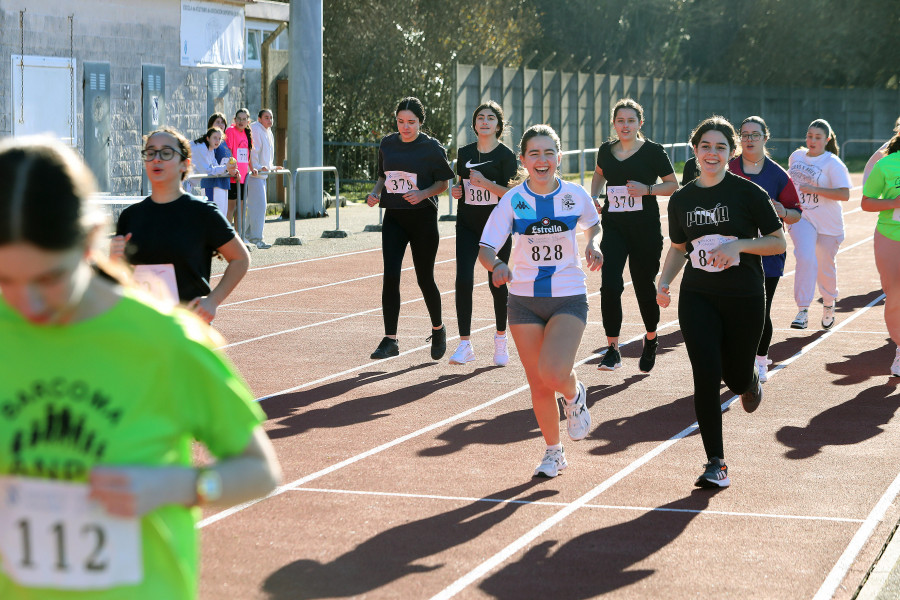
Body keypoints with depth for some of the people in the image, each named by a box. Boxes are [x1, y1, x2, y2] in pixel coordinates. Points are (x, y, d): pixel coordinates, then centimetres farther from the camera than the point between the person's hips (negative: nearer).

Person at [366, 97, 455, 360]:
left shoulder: (432, 147, -5)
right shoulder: (387, 144, 8)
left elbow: (443, 182, -2)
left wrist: (423, 194, -19)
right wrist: (375, 192, 0)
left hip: (423, 218, -3)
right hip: (394, 217, 3)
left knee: (424, 279, 5)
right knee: (390, 277, -9)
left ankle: (438, 329, 31)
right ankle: (390, 340, -7)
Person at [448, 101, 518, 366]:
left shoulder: (506, 155, -5)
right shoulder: (464, 153, 9)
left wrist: (486, 183, -23)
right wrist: (456, 191, 1)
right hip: (468, 224, 3)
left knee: (497, 283, 4)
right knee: (463, 280, -10)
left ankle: (501, 339, 25)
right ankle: (465, 344, -7)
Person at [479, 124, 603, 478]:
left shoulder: (575, 195, -6)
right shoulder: (513, 200, -7)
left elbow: (593, 224, 16)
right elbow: (486, 247, -10)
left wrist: (593, 243, -5)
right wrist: (496, 265, -32)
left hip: (569, 298, -1)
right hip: (524, 299, 1)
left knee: (553, 374, -21)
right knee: (538, 384, 6)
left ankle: (575, 396, 16)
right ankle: (554, 453, 26)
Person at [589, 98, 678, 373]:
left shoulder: (653, 151, -5)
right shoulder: (606, 150, 7)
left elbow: (673, 185, -1)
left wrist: (646, 189, -17)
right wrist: (593, 198, 9)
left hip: (645, 229, -2)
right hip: (613, 227, 2)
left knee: (645, 287, 8)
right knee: (610, 285, -13)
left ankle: (651, 340, 35)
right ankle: (612, 350, -8)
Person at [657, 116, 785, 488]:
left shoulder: (747, 193, -7)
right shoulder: (681, 200, 5)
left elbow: (778, 242, -4)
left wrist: (739, 245, -19)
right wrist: (664, 282, 2)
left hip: (744, 299, -2)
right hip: (697, 297, 2)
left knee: (736, 378, 7)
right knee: (706, 380, -10)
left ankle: (751, 380, 48)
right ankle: (716, 464, -2)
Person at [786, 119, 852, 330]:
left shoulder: (833, 164, -10)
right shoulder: (796, 156, 6)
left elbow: (844, 194, -19)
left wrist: (816, 190, -28)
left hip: (827, 223, -2)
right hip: (801, 218, 2)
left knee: (826, 265, 11)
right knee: (805, 258, -21)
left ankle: (829, 304, 39)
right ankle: (802, 311, -23)